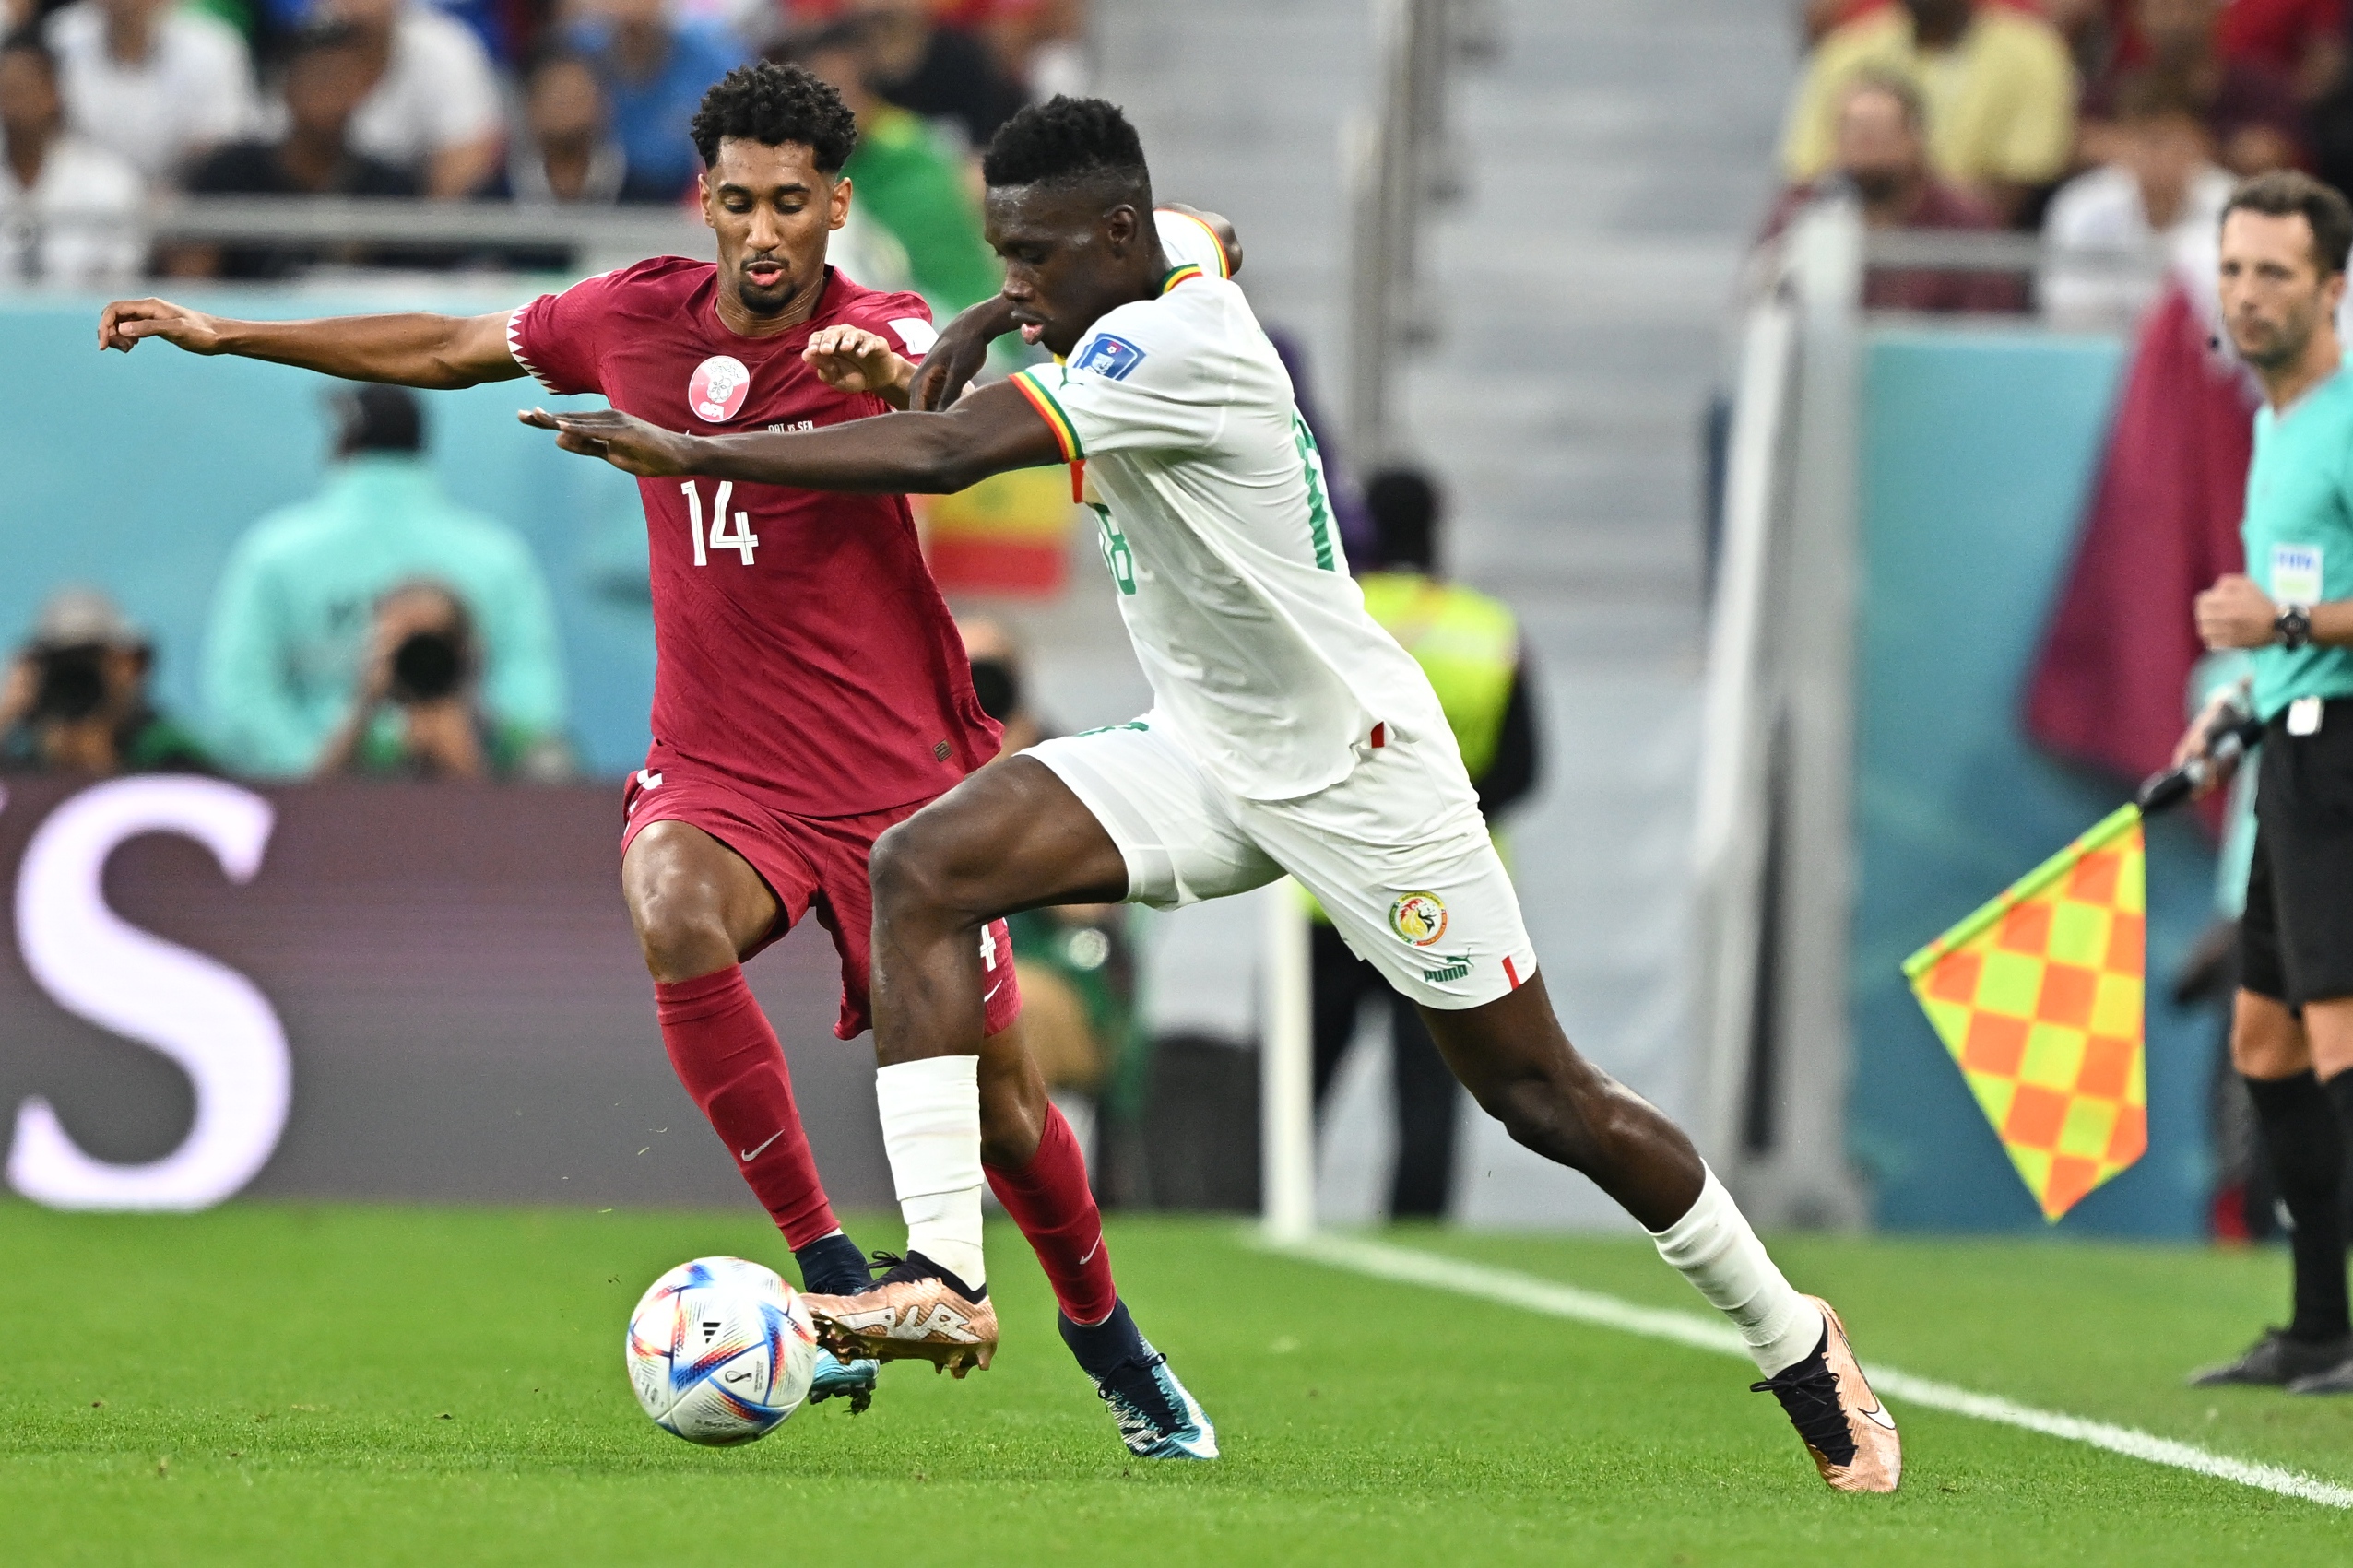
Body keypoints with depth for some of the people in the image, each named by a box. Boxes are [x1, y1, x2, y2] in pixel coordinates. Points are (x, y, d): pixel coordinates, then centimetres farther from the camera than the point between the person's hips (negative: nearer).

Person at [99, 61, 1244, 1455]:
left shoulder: (879, 334, -11)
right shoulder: (635, 319, 1)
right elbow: (448, 349, 17)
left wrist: (894, 380, -59)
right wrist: (229, 335, 19)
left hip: (900, 779, -2)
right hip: (717, 771, 2)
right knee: (679, 919, -33)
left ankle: (1114, 1351, 30)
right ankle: (831, 1274, -26)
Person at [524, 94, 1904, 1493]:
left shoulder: (1177, 346, -25)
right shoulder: (1172, 271, 1)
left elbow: (944, 455, -34)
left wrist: (688, 453, -32)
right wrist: (973, 332, 9)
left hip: (1355, 770, -9)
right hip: (1203, 755, 9)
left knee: (1544, 1099, -1)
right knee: (923, 867, -15)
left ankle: (1796, 1345, 21)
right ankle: (946, 1281, -21)